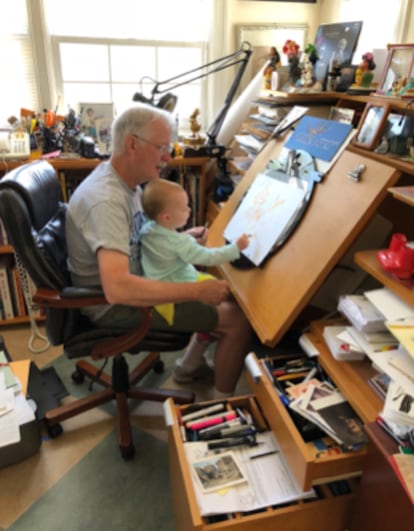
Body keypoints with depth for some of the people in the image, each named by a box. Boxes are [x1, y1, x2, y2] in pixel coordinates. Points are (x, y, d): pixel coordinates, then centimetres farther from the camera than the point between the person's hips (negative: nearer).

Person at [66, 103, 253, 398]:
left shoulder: (126, 180, 1)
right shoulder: (106, 199, -29)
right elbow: (118, 288, -40)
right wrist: (198, 291, -35)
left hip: (134, 280, 10)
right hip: (114, 303, -10)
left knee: (227, 290, 15)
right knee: (240, 319, -12)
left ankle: (192, 365, 29)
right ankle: (222, 404, 11)